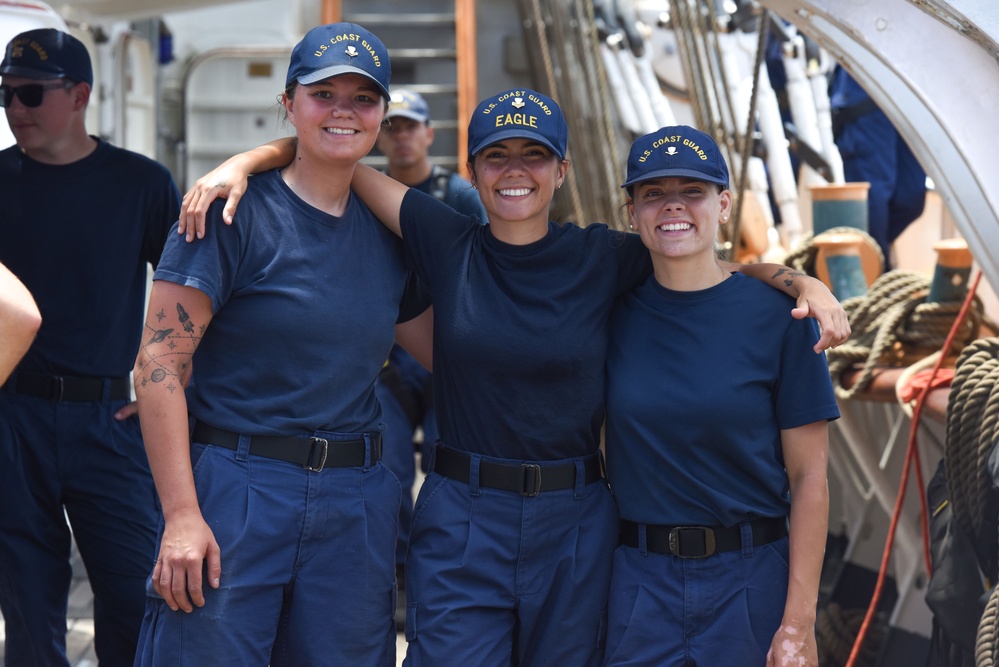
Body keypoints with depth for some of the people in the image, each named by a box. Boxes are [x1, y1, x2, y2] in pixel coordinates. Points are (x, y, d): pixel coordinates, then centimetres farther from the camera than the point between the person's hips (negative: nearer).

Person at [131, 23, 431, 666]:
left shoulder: (388, 232, 10)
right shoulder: (236, 211, -7)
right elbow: (159, 362, -12)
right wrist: (182, 514, -17)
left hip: (356, 505, 5)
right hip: (234, 489, -5)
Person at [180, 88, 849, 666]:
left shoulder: (603, 257, 1)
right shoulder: (447, 242, 0)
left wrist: (804, 282, -7)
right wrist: (240, 164, -10)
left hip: (575, 528, 1)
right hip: (462, 523, -1)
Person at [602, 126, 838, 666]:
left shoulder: (776, 314, -6)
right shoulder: (615, 313, 1)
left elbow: (808, 477, -6)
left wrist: (798, 623, -10)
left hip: (752, 582, -2)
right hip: (640, 582, 2)